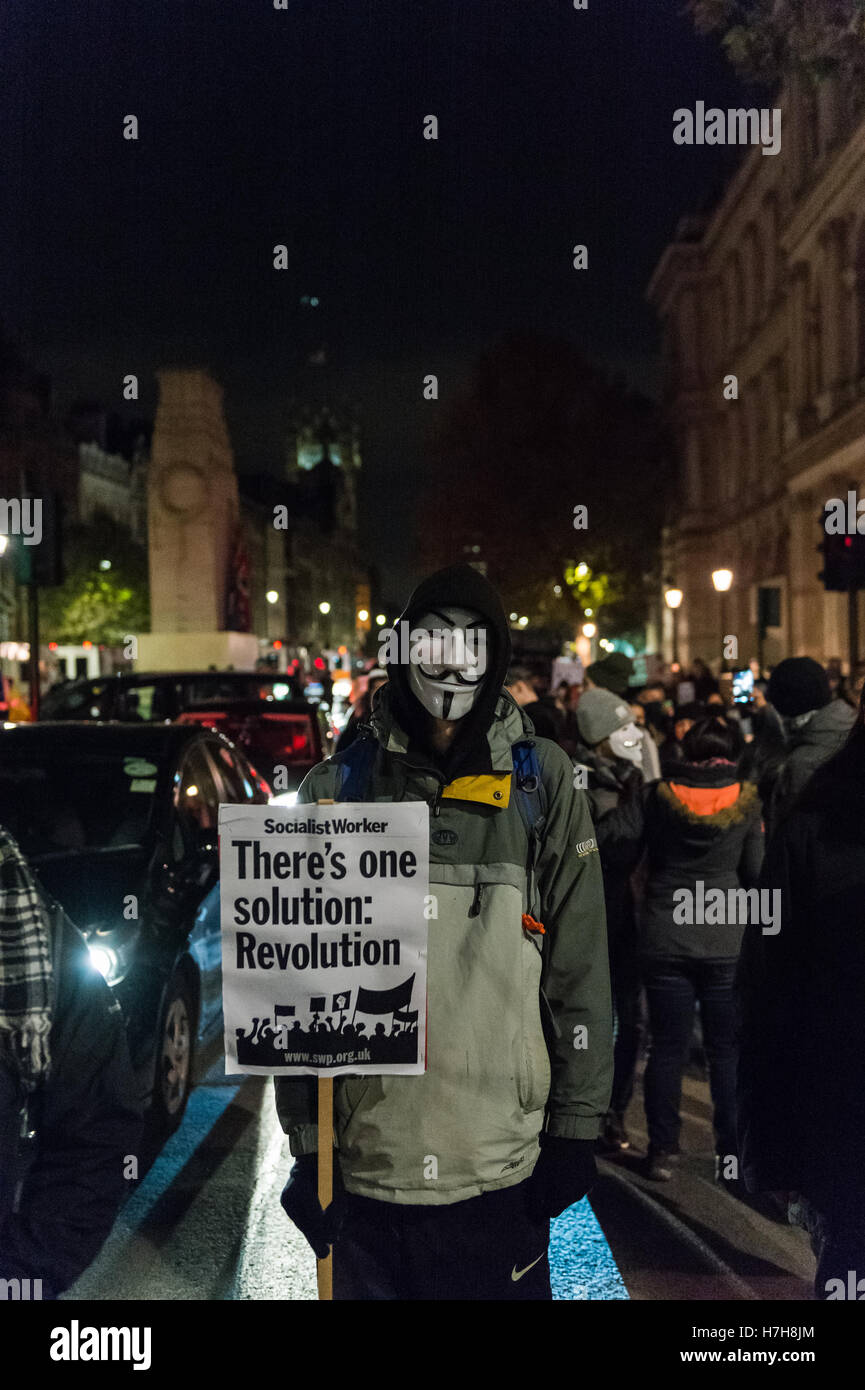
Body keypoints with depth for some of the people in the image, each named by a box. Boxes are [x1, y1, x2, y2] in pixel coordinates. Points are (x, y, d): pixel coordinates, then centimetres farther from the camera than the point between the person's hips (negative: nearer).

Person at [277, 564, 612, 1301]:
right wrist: (306, 1144, 4)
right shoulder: (338, 789, 1)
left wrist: (576, 1127, 2)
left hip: (500, 1175, 0)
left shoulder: (541, 780, 1)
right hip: (366, 1170, 1)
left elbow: (580, 965, 3)